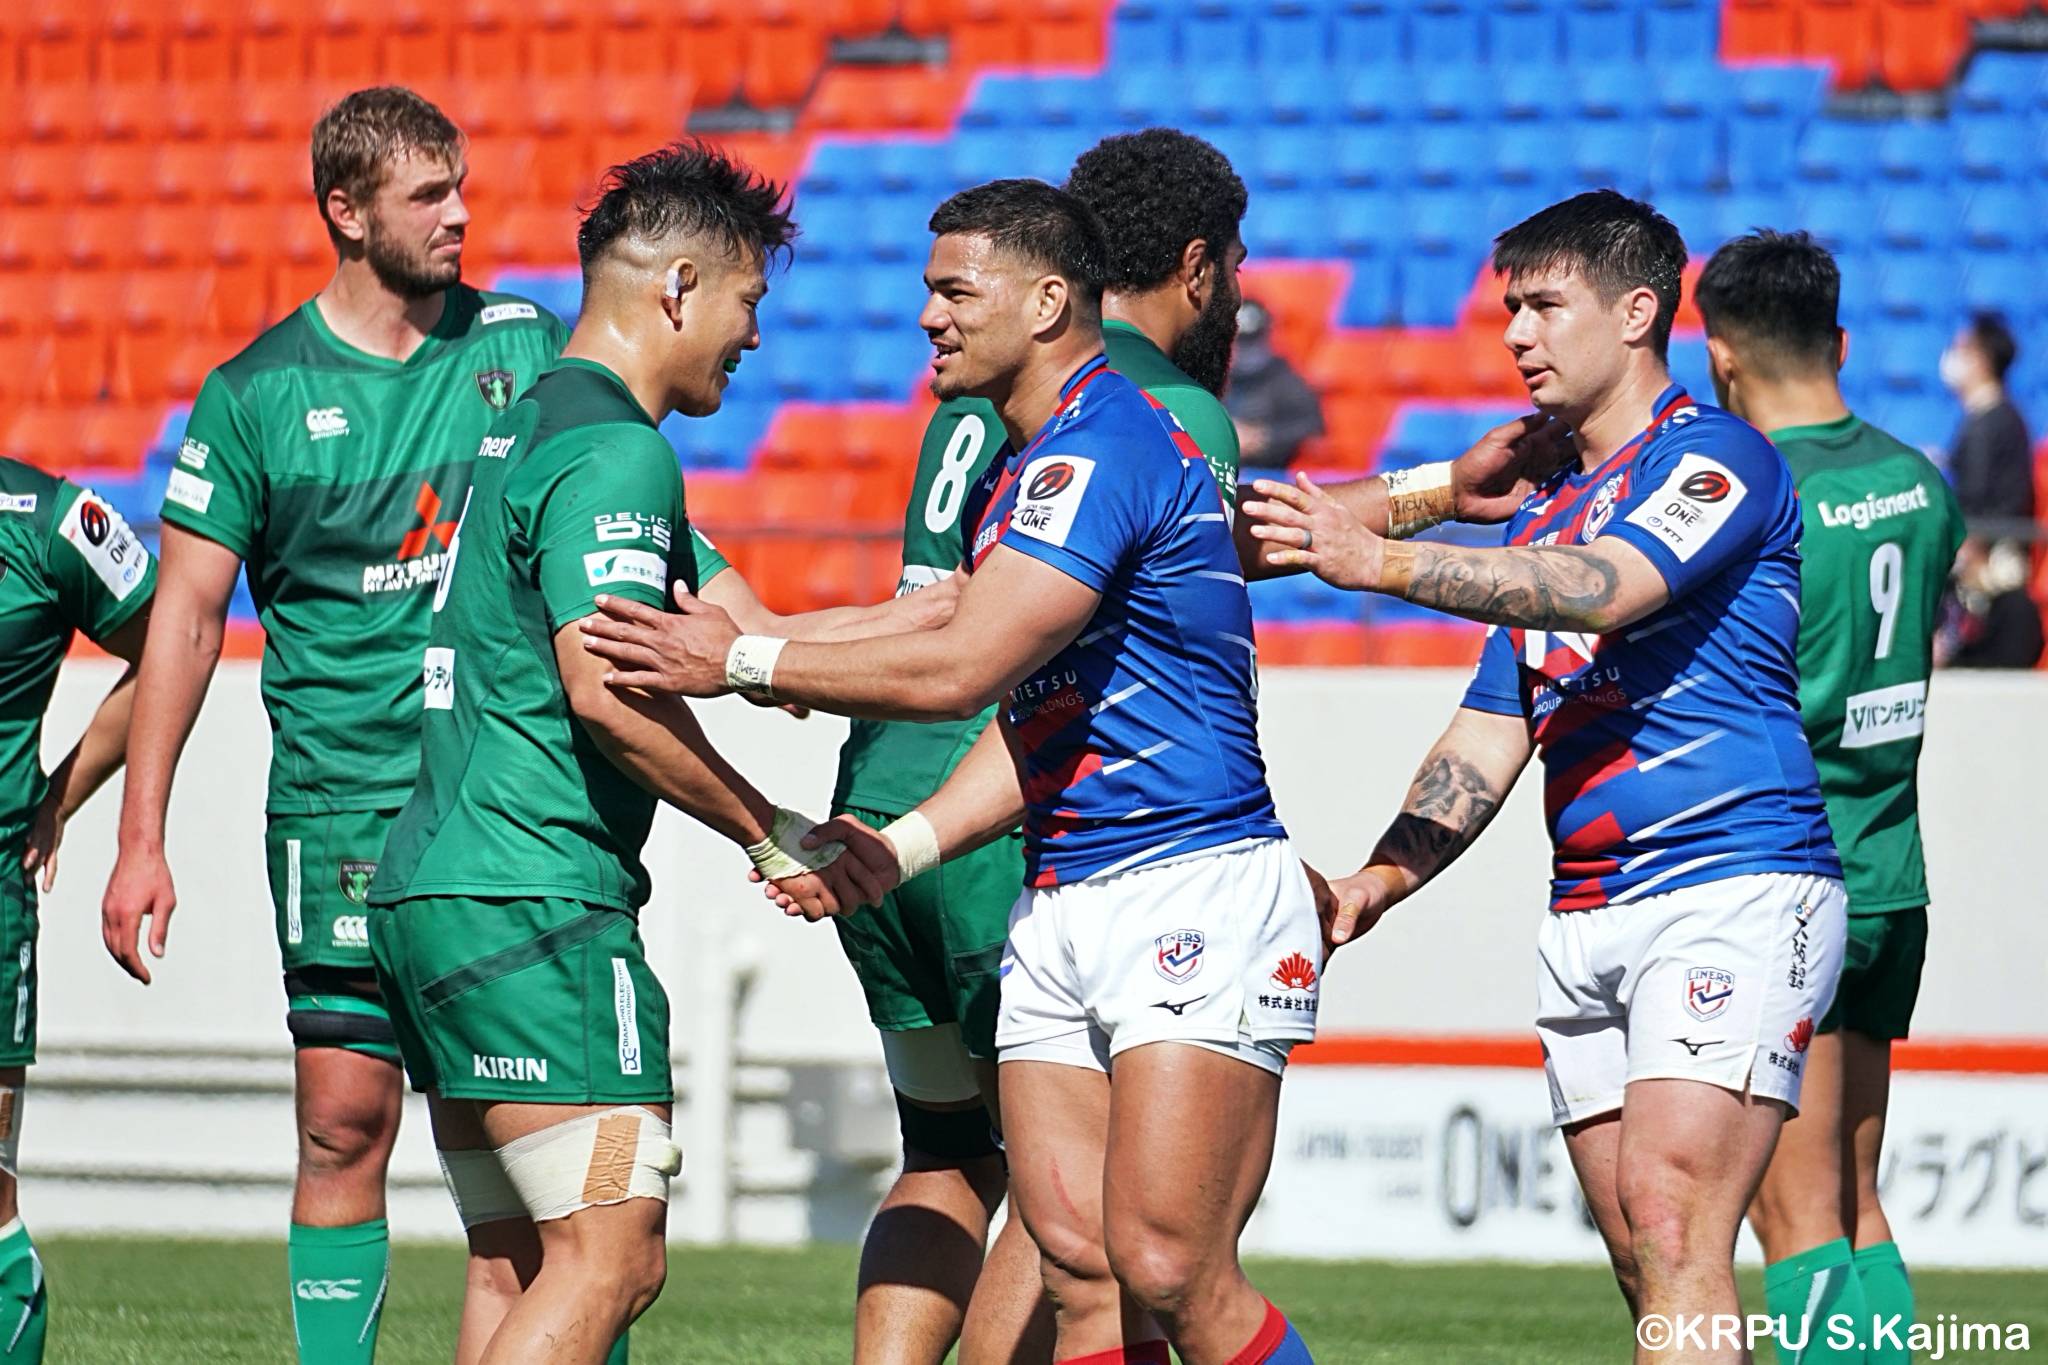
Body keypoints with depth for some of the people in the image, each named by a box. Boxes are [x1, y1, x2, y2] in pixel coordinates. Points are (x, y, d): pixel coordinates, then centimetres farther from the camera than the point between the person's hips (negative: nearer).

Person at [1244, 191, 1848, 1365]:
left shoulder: (1716, 456, -4)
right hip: (1587, 916, 9)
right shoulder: (1546, 516, 23)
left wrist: (1383, 561, -27)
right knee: (1645, 1265, 4)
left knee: (1673, 1231, -20)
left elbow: (1608, 588, -22)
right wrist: (1378, 880, 6)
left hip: (1734, 886, -9)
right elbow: (1492, 737, 21)